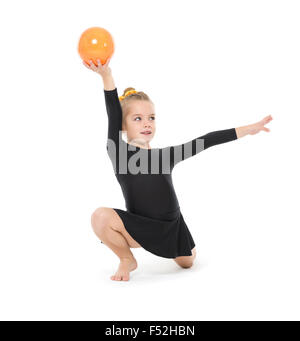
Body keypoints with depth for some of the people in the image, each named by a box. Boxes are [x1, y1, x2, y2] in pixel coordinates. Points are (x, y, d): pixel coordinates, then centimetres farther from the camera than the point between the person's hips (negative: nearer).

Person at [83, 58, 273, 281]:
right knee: (101, 216, -28)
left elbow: (206, 141, 0)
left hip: (172, 227, 4)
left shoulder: (165, 155, 0)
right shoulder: (118, 152, -9)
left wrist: (247, 129, 2)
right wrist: (106, 75, -36)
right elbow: (114, 113, -23)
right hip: (140, 227, -4)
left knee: (187, 263, 16)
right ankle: (127, 259, 1)